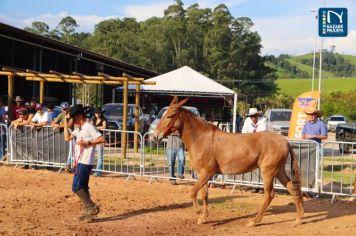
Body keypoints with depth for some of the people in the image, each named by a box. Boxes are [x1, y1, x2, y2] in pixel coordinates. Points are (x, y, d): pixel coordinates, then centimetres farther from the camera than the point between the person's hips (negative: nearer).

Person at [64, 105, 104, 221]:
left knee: (76, 187, -12)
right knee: (82, 188, 11)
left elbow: (101, 139, -18)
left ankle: (92, 207, -7)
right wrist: (66, 122, 12)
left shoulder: (89, 127, -11)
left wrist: (87, 143, -21)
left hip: (85, 162, -10)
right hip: (79, 162, 10)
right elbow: (67, 138, 14)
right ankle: (88, 211, 16)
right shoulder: (78, 129, 17)